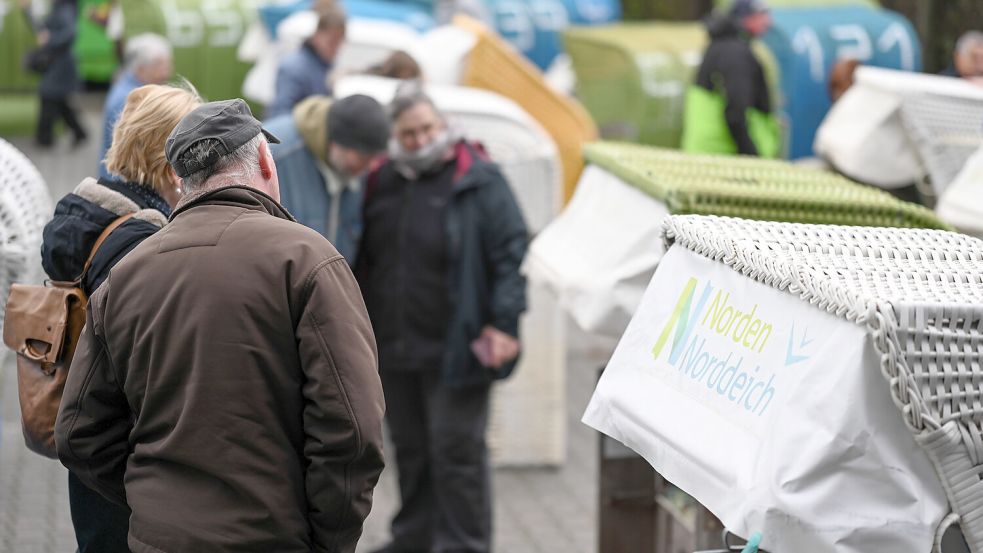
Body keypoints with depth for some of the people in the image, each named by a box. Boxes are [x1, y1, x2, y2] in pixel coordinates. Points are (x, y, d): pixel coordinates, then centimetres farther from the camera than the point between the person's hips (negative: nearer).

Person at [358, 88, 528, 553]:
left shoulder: (478, 182, -8)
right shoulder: (382, 183, 10)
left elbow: (511, 254, -10)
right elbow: (364, 261, 21)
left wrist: (504, 322, -16)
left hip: (453, 350, -6)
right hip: (394, 351, 6)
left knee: (456, 450, -3)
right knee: (409, 449, 16)